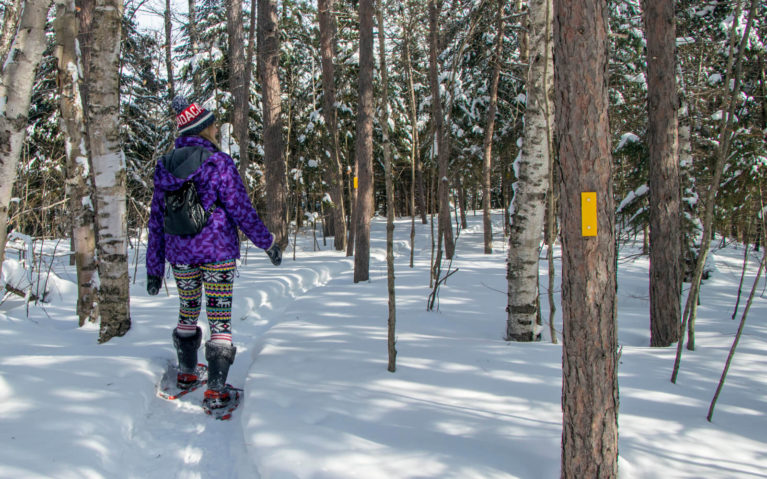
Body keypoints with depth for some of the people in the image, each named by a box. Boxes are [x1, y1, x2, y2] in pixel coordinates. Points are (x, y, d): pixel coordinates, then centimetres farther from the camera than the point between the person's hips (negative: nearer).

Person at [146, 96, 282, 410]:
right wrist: (267, 242, 0)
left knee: (187, 311, 24)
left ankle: (186, 373, 37)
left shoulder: (165, 167, 6)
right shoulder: (218, 163, -11)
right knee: (220, 318, 0)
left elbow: (156, 221, 8)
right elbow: (240, 208, -11)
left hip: (180, 254, 5)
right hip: (217, 252, -5)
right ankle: (216, 390, -1)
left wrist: (154, 268, 13)